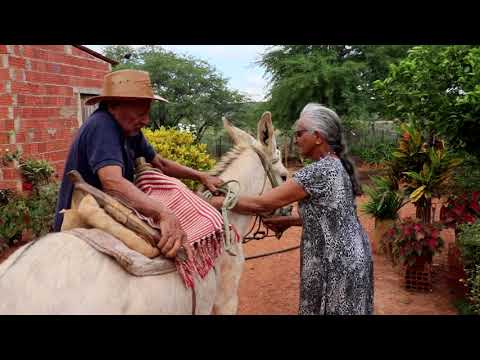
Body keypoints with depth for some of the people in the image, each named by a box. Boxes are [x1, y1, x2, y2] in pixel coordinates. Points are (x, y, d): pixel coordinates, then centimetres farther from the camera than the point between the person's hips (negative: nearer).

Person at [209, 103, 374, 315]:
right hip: (350, 256, 9)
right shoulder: (336, 166, 7)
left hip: (336, 263, -9)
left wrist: (218, 202, -12)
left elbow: (262, 204, -22)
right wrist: (289, 221, 12)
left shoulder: (318, 171, -23)